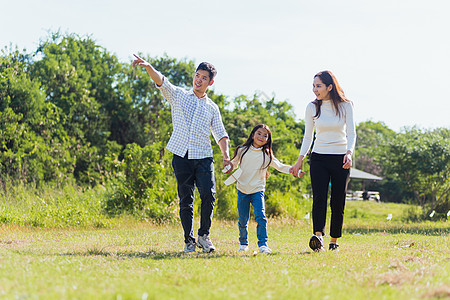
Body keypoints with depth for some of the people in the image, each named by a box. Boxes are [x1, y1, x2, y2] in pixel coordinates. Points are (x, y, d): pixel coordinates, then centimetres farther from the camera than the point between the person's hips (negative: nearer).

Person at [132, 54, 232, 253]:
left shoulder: (212, 108, 17)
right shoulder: (178, 95, 12)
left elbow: (220, 134, 16)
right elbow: (161, 81, -4)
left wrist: (226, 156, 0)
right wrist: (148, 67, -24)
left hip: (204, 157, 1)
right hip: (181, 155, -1)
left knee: (208, 194, -16)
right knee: (186, 200, -1)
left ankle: (204, 235, -1)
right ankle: (189, 240, 7)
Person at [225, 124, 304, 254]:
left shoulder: (267, 155, 1)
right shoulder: (242, 151, 3)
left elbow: (280, 166, 6)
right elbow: (234, 163, 17)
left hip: (257, 191, -1)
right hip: (242, 190, 1)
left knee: (260, 217, -16)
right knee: (243, 220, 6)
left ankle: (263, 244, -13)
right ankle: (243, 243, 25)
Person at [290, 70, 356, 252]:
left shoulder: (345, 106, -1)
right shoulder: (312, 107, 4)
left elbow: (351, 133, -5)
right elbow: (308, 137, 10)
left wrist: (349, 153, -22)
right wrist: (300, 160, 2)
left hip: (340, 159, -1)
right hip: (319, 159, 1)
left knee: (338, 202, 1)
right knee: (319, 198, -16)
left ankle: (334, 241, 11)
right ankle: (318, 237, -29)